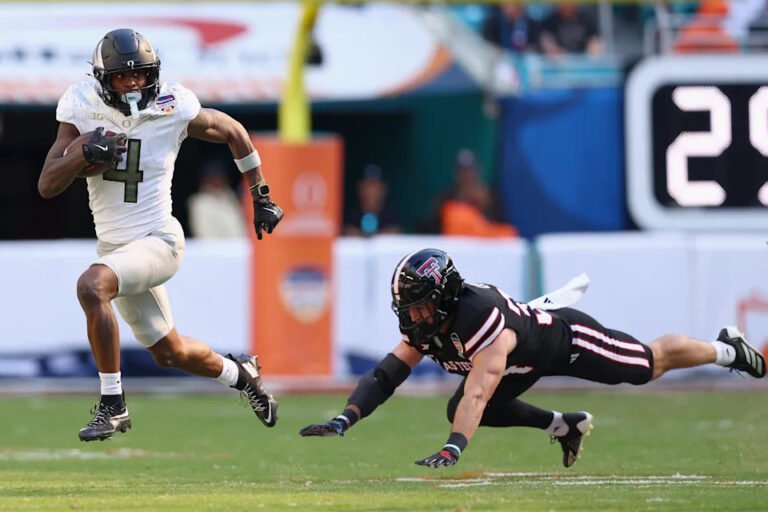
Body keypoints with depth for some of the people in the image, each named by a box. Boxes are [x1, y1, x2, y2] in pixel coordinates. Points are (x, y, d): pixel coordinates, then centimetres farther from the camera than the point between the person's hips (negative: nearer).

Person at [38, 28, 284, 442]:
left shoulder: (174, 108, -12)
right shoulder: (82, 108, -6)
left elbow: (233, 133, 7)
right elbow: (47, 186, -8)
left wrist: (261, 198, 11)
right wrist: (85, 154, -26)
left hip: (158, 241, -5)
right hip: (115, 247, 5)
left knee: (91, 286, -32)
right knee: (169, 353, 17)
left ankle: (113, 406, -23)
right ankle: (239, 374, 48)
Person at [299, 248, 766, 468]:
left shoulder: (479, 314, -45)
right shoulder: (424, 328, -22)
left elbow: (478, 390, -55)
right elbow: (384, 377, -25)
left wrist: (453, 449, -66)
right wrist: (342, 422, -40)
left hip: (566, 338, -7)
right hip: (532, 357, 7)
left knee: (651, 363, 8)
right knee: (459, 411, 1)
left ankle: (727, 349, 39)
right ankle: (564, 426, 22)